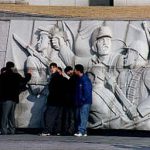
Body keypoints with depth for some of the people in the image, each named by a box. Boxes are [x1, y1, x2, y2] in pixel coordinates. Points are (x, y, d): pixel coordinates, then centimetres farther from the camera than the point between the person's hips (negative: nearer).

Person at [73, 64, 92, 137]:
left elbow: (87, 91, -18)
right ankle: (83, 131, 14)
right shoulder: (78, 79, 12)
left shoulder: (85, 80, -15)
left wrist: (83, 100, -17)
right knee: (78, 116, 10)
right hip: (79, 102, 10)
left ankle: (81, 131, -11)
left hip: (85, 102, -9)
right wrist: (76, 100, 16)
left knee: (83, 116, -10)